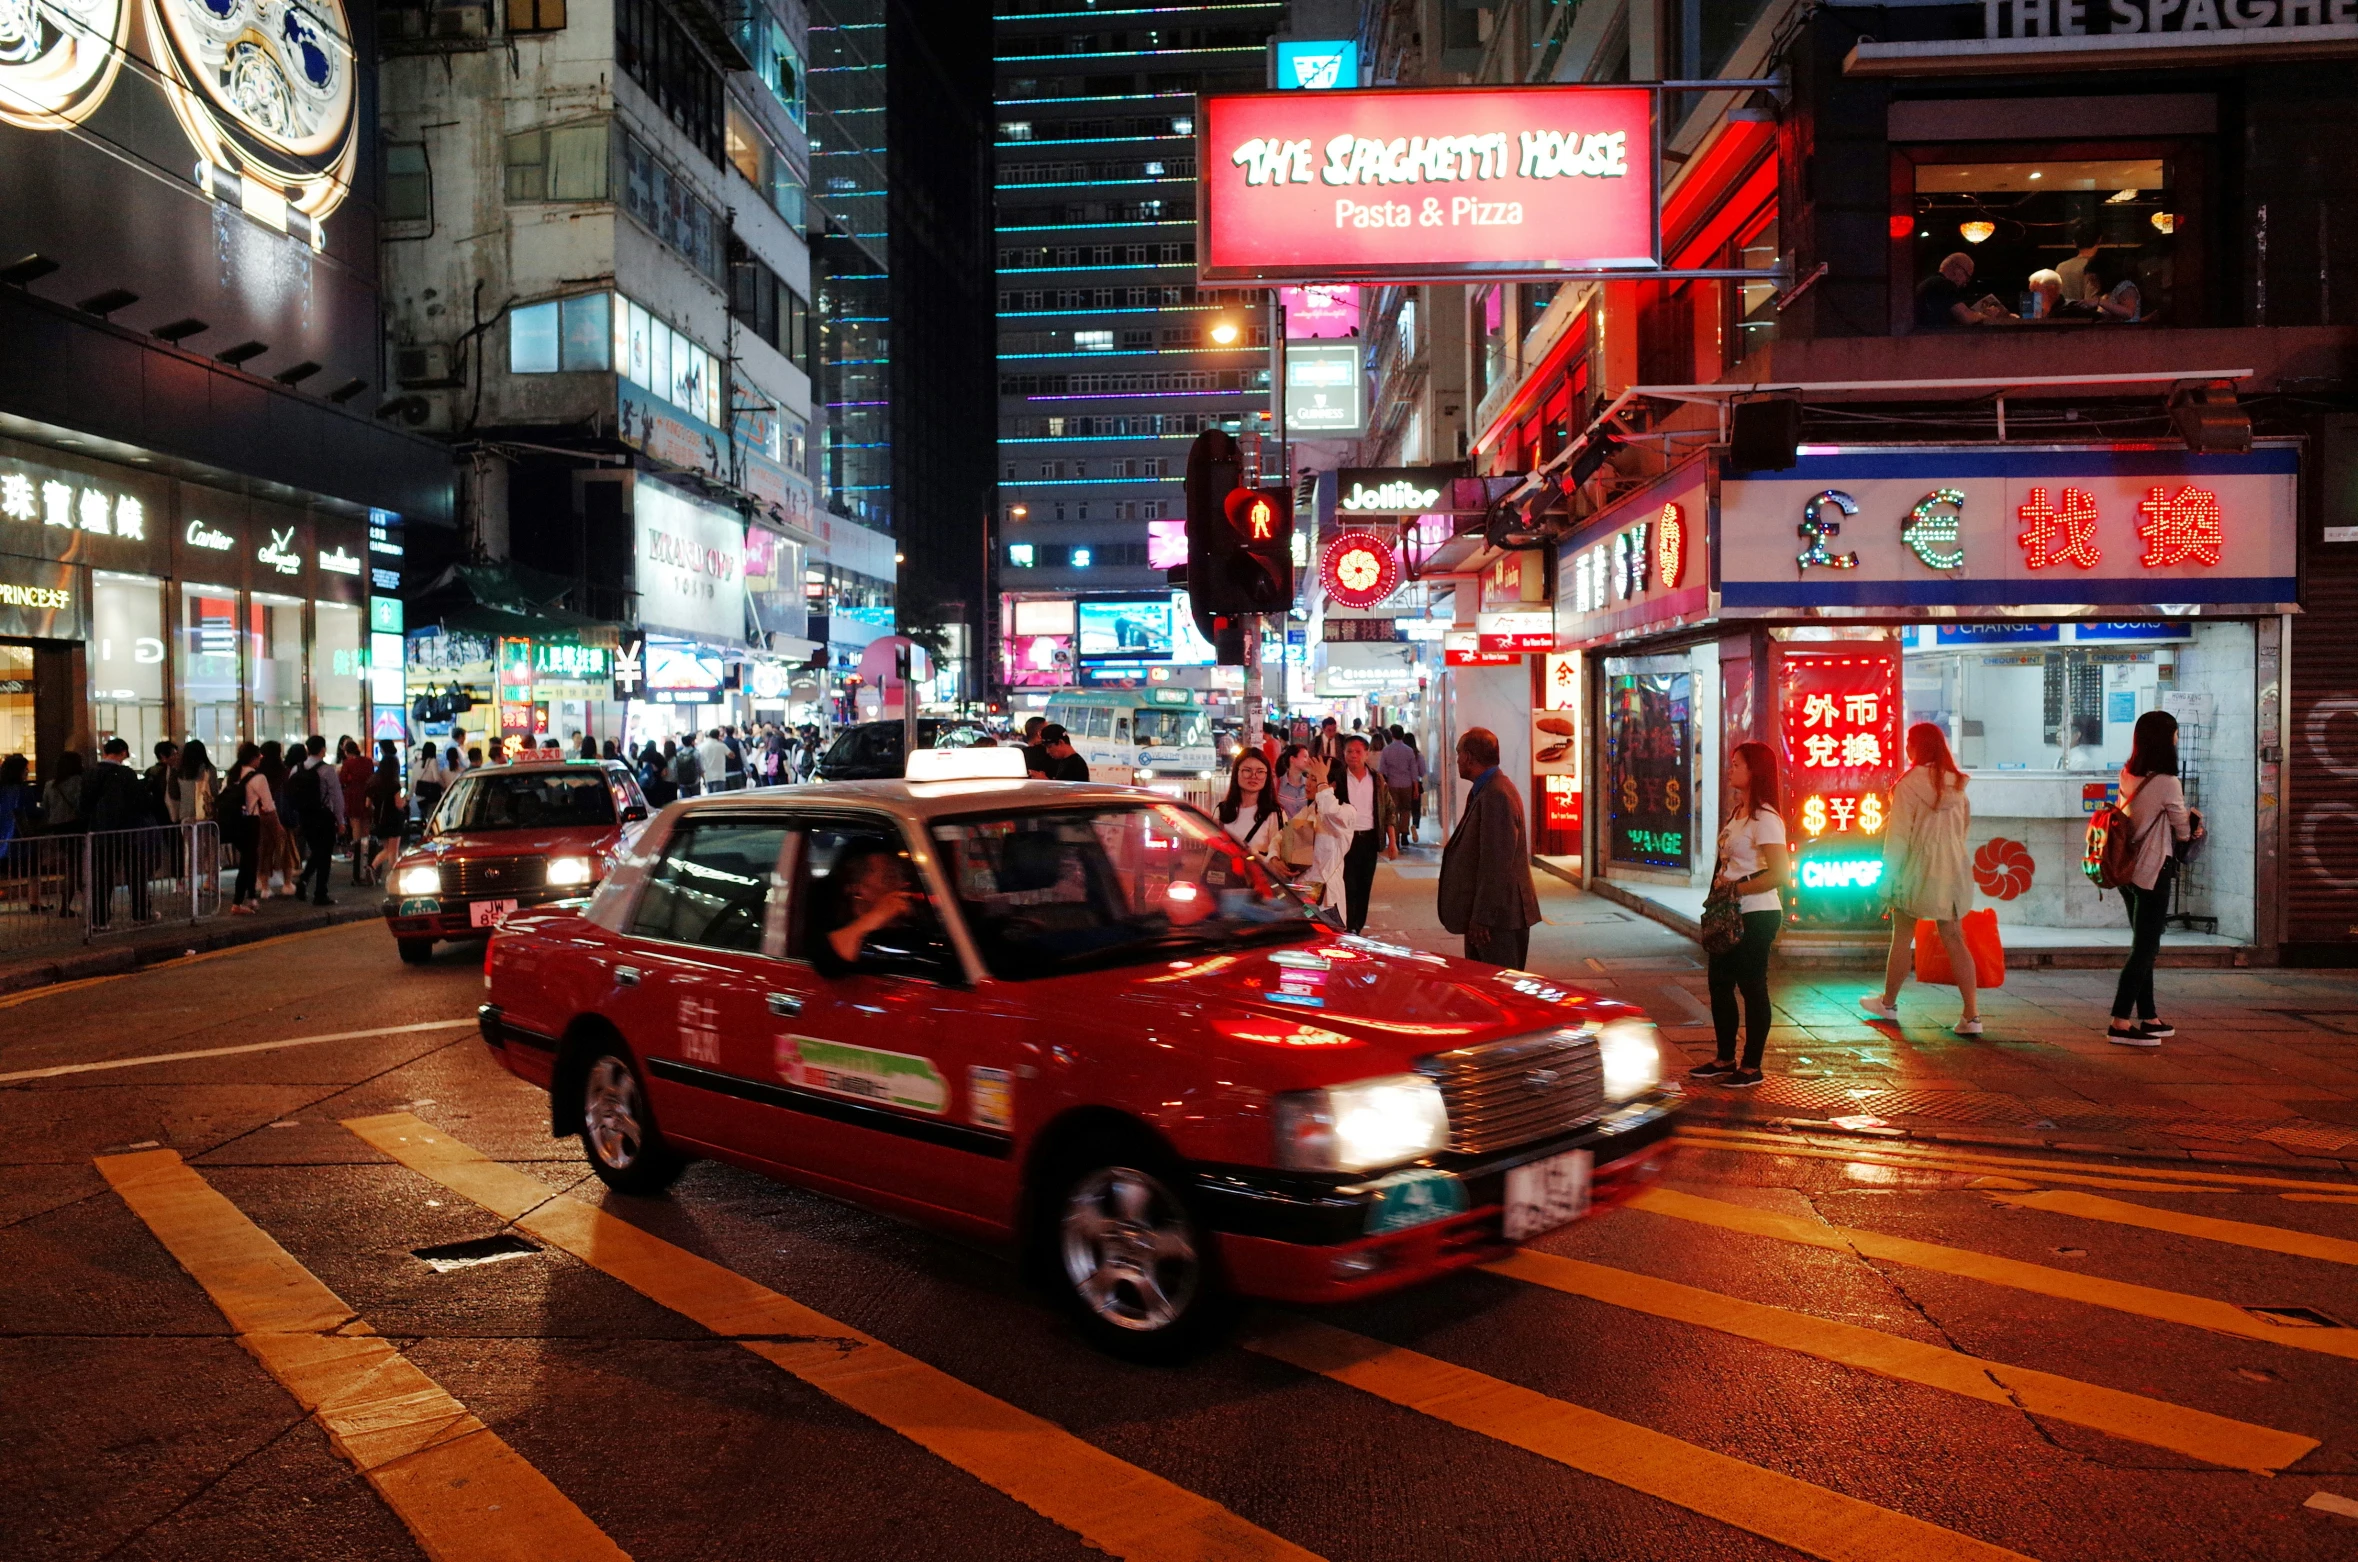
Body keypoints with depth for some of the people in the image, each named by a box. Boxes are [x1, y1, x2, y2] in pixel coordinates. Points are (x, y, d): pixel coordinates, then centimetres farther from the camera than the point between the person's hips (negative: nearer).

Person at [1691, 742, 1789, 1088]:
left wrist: (1735, 889, -18)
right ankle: (1725, 1059, 26)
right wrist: (1720, 888, 2)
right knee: (1719, 983, 14)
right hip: (1731, 915, 10)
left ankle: (1751, 1068, 11)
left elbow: (1778, 874, -24)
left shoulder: (1765, 819, -16)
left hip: (1756, 916, -10)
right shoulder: (1737, 813, 12)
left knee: (1752, 988, 0)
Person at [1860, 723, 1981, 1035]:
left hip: (1917, 871, -5)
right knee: (1954, 940, 5)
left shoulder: (1909, 784, -13)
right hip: (1952, 872, 5)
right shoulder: (1957, 784, 4)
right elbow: (1965, 827, 11)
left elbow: (1898, 836, -13)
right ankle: (1972, 1015, -1)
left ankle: (1888, 1003, 26)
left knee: (1902, 938, 11)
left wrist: (1889, 876, -6)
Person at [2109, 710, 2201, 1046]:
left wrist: (2189, 825, 4)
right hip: (2153, 874, -8)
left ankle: (2148, 1018, 25)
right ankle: (2120, 1023, -5)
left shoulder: (2127, 778, 4)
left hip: (2128, 871, 8)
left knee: (2143, 947, 16)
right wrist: (2194, 820, 17)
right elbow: (2184, 832, -4)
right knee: (2144, 948, -3)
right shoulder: (2166, 783, -17)